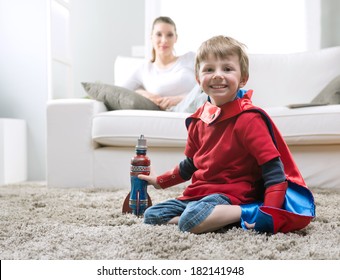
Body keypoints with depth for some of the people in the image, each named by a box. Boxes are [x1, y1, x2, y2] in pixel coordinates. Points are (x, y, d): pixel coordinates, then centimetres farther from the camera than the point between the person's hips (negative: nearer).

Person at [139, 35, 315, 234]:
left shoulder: (247, 118, -15)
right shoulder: (198, 119, 8)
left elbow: (273, 167, -19)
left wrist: (268, 213, -29)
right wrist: (161, 181, 27)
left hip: (232, 196, -8)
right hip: (198, 194, 9)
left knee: (191, 219, -34)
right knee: (151, 216, 5)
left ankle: (246, 213, -16)